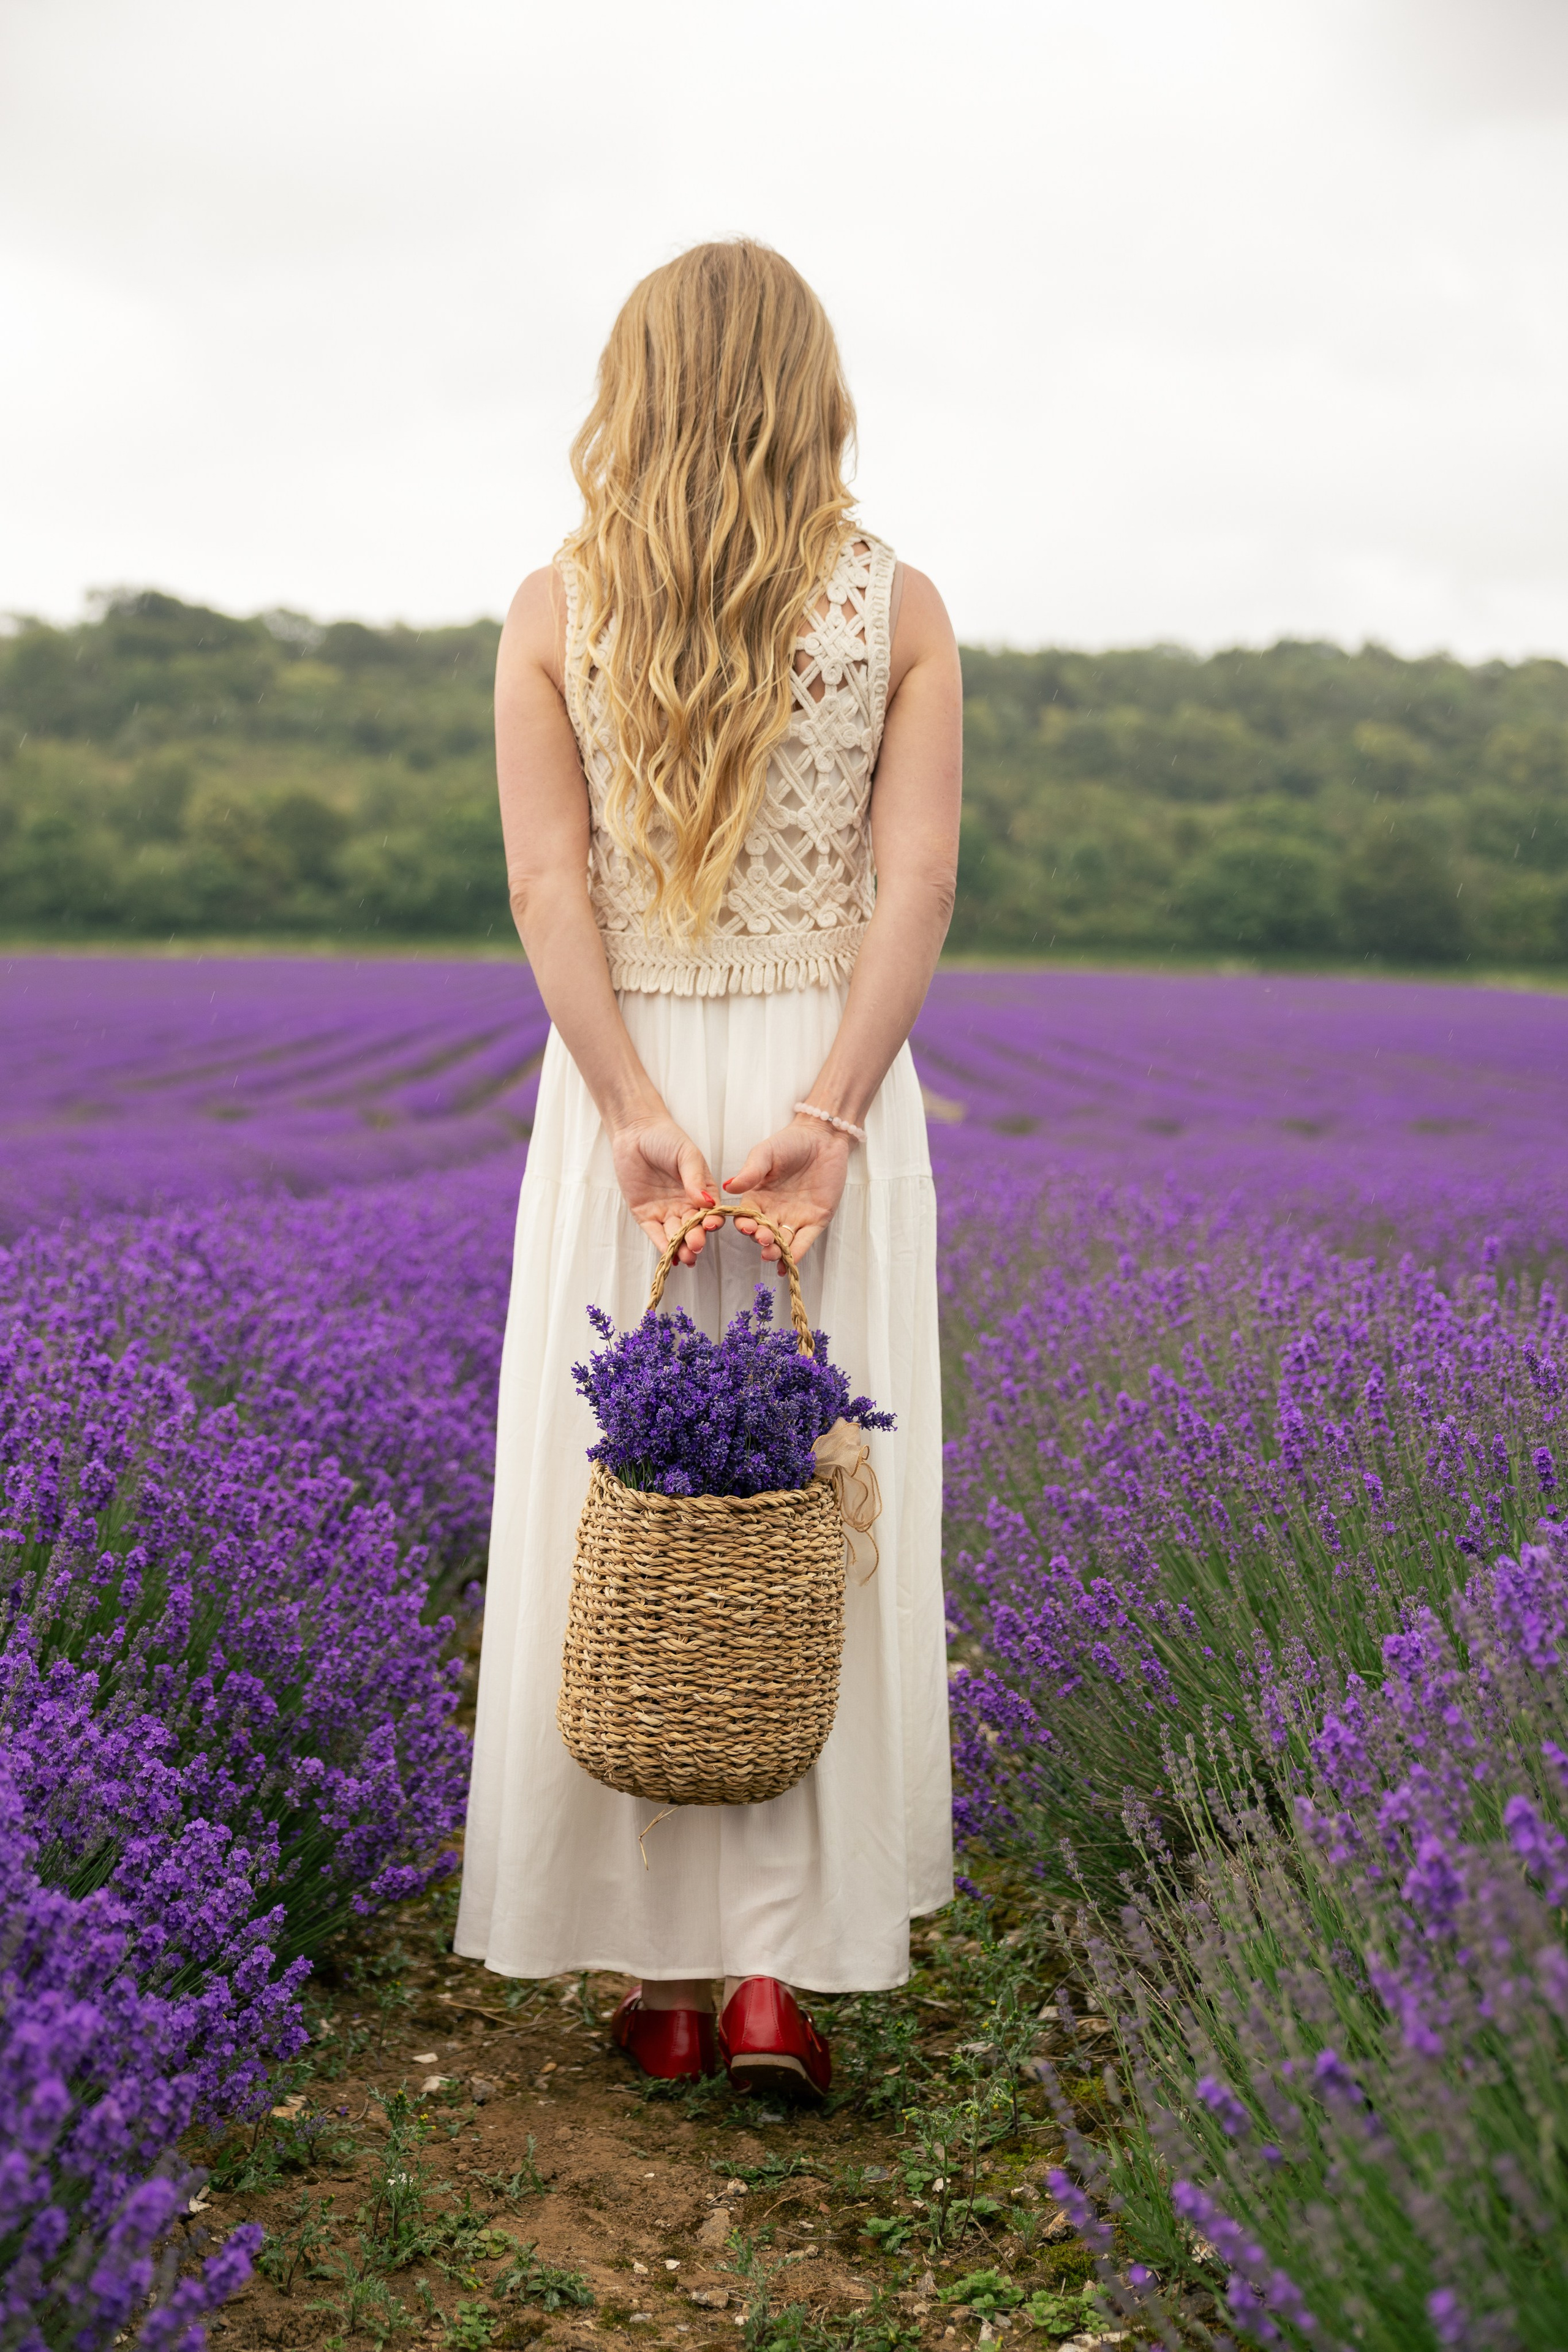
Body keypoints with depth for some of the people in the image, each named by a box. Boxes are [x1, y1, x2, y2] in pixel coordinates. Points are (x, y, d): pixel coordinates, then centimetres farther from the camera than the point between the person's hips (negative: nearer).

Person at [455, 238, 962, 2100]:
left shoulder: (550, 612, 1)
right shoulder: (901, 608, 1)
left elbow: (547, 885, -9)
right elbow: (917, 881, -9)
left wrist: (635, 1108, -12)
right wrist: (829, 1110, -14)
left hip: (625, 1096, 0)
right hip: (833, 1087, 0)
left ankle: (662, 1970, 14)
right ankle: (779, 1966, 6)